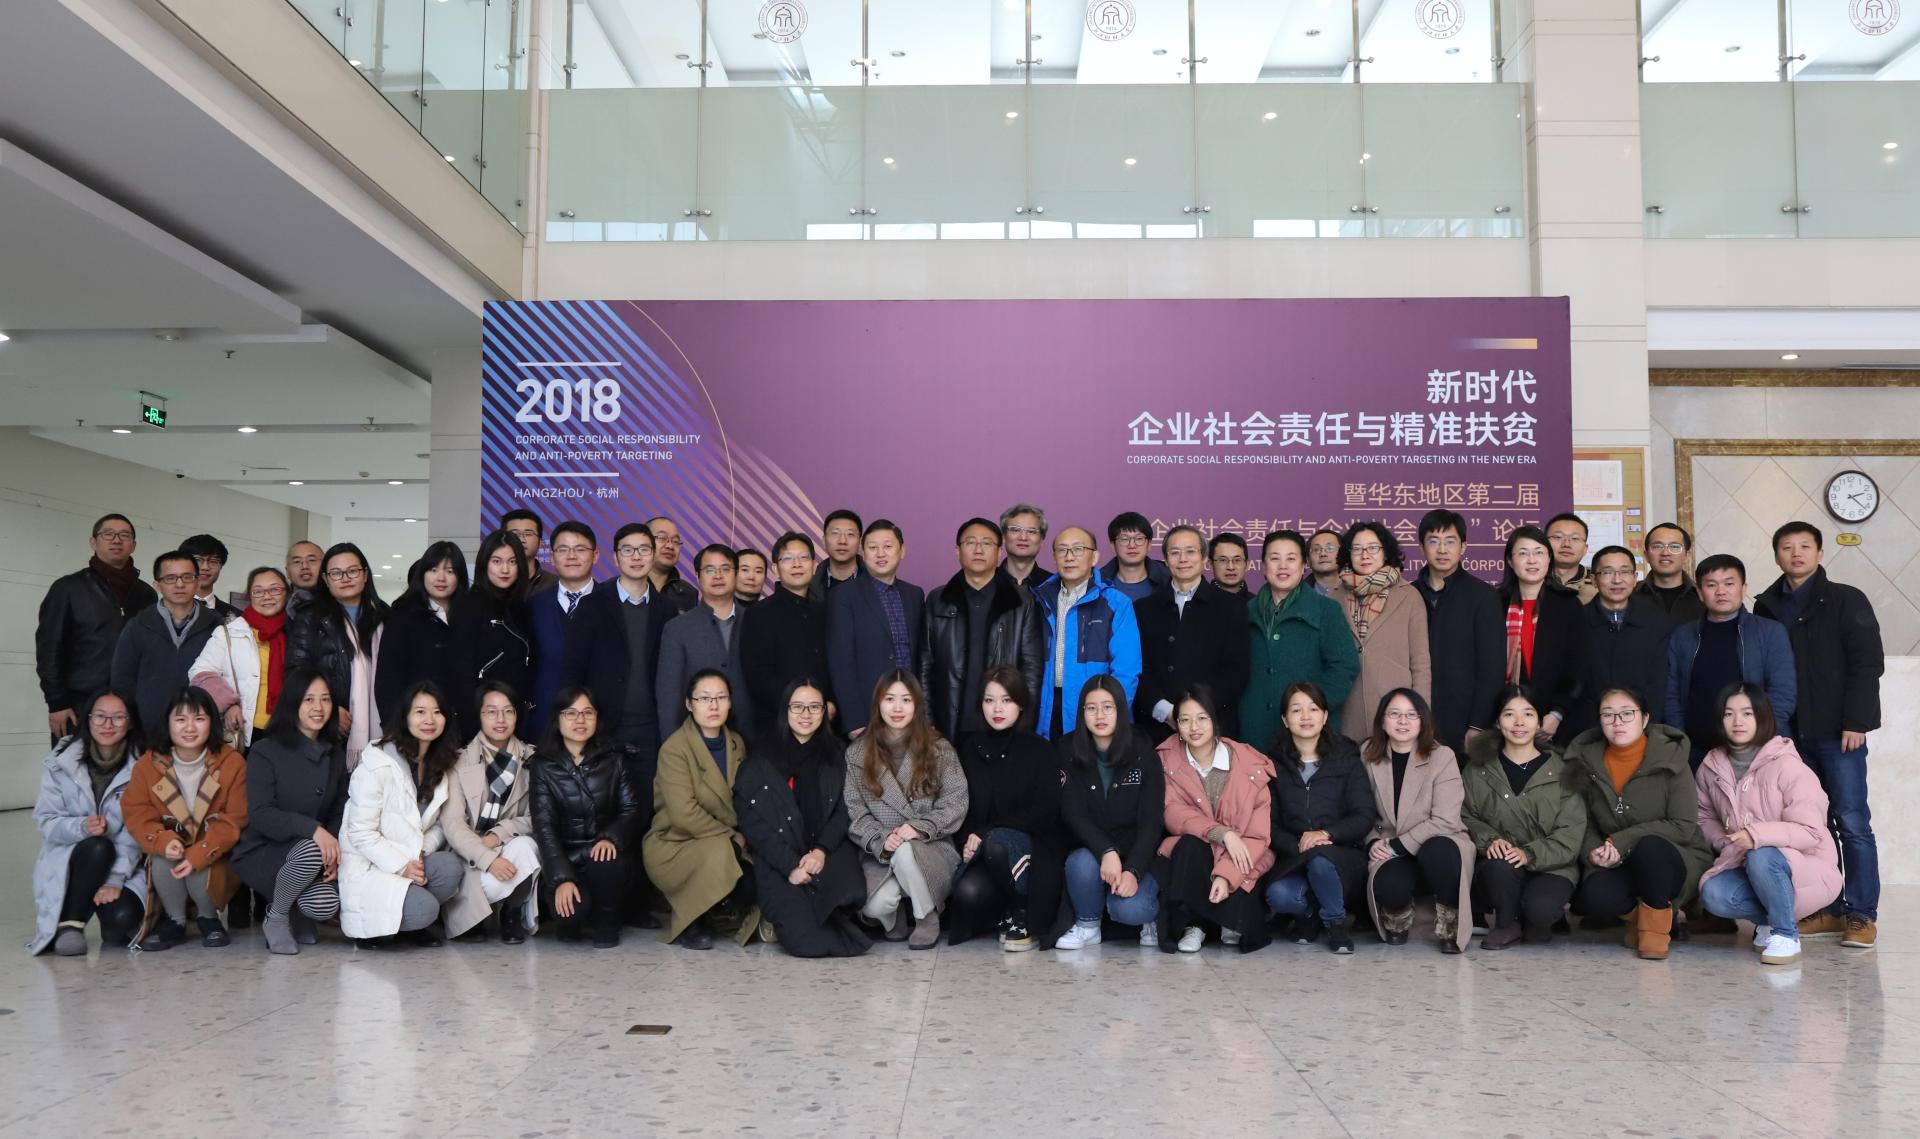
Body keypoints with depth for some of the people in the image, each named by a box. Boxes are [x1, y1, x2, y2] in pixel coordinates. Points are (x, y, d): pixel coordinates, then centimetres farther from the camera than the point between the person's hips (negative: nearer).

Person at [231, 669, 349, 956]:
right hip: (262, 854, -4)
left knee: (326, 905, -27)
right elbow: (259, 814, -18)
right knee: (311, 851, -36)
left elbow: (339, 813, 8)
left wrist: (336, 851, -13)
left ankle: (295, 914, 12)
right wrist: (312, 828, -32)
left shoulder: (335, 754, 8)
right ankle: (275, 918, -7)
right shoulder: (265, 751, -8)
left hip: (319, 850, 4)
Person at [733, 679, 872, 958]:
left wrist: (822, 850, -13)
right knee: (807, 940, -22)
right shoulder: (763, 754, 0)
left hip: (827, 851, 4)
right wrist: (790, 865, -15)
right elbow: (751, 819, -5)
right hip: (777, 859, -4)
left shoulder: (835, 754, 11)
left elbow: (843, 811, 6)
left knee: (852, 892, -28)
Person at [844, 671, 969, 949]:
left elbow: (956, 803, -3)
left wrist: (920, 827, -18)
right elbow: (855, 812, 0)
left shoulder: (939, 749, 2)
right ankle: (895, 918, 10)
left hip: (932, 849, 0)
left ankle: (927, 917, -8)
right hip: (879, 853, 1)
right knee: (876, 906, -30)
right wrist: (880, 840, -18)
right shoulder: (857, 753, 5)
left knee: (905, 853, -36)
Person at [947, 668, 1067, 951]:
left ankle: (1024, 914, -11)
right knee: (968, 892, -31)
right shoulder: (973, 748, 10)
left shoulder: (1041, 751, -1)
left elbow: (1044, 814, -9)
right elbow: (963, 807, 12)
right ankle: (1003, 913, 5)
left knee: (996, 843, -37)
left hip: (1034, 845, -2)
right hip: (984, 851, 2)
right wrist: (968, 841, -10)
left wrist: (986, 833, -16)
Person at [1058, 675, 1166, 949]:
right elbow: (1072, 814, -10)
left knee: (1128, 908, -30)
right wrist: (1107, 852, -28)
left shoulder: (1143, 753, -5)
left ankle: (1151, 916, 8)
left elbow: (1151, 820, -9)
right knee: (1082, 862, -34)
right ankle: (1087, 925, -3)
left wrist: (1133, 871, -25)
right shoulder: (1069, 752, -3)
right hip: (1091, 849, 2)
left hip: (1137, 855, -1)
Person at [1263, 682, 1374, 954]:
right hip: (1294, 859, 1)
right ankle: (1309, 915, 6)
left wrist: (1325, 834, -21)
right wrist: (1297, 845, -17)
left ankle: (1336, 922, -6)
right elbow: (1269, 824, 3)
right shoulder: (1275, 765, 9)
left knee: (1320, 859, -36)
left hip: (1343, 856, -1)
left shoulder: (1347, 759, 6)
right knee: (1278, 896, -31)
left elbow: (1364, 817, -4)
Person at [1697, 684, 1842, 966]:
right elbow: (1705, 817, 14)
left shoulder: (1787, 766, -15)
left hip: (1807, 868, -4)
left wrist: (1758, 835, -34)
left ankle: (1786, 933, -13)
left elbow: (1810, 833, -19)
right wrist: (1725, 841, -7)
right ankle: (1770, 919, 6)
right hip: (1744, 864, 5)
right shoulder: (1712, 767, 2)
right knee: (1713, 895, -26)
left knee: (1761, 858, -37)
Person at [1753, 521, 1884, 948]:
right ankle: (1830, 910, 15)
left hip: (1838, 732, -4)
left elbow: (1868, 663, -6)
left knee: (1852, 822, -4)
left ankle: (1862, 915, 2)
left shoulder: (1846, 600, -1)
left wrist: (1855, 722, -12)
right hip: (1791, 734, 4)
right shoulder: (1767, 607, 11)